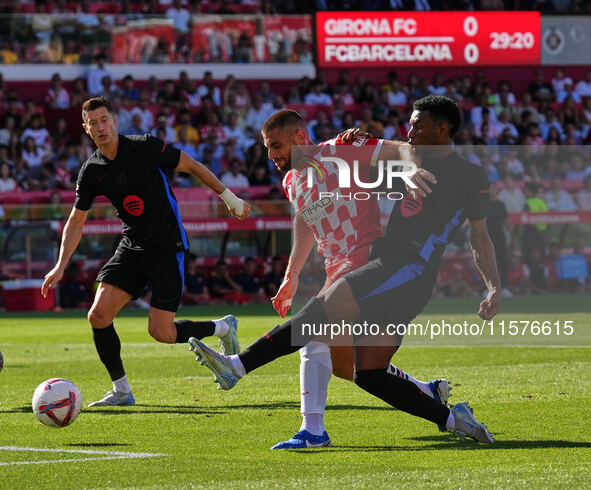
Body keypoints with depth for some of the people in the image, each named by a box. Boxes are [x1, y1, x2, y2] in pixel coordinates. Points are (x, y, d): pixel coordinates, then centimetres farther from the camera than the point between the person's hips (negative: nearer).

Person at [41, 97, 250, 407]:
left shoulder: (146, 148, -14)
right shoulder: (91, 171, 0)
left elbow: (191, 166, -2)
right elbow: (76, 221, 9)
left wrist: (228, 197, 2)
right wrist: (61, 266, -1)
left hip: (168, 248, -5)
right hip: (132, 249, 5)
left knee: (161, 332, -11)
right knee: (98, 316, -9)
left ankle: (223, 328, 18)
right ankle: (121, 391, 7)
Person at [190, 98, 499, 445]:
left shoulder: (470, 175, 6)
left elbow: (480, 237, 12)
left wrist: (495, 287, 3)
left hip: (410, 270, -9)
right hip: (387, 267, 9)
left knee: (325, 306, -24)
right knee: (369, 375, 1)